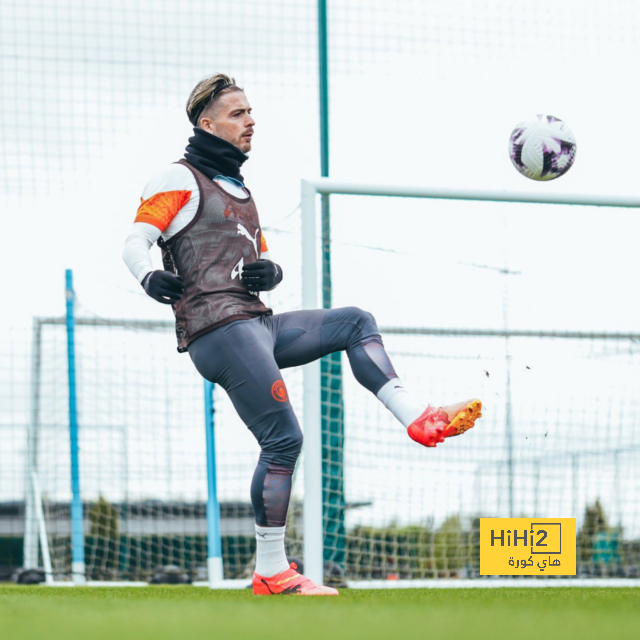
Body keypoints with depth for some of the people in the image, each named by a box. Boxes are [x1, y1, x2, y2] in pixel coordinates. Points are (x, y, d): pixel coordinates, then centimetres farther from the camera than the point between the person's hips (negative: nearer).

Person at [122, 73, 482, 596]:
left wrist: (268, 273, 4)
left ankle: (416, 417, -6)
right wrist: (150, 277, -33)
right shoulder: (181, 179, 1)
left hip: (257, 324, 9)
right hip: (218, 329, -9)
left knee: (355, 323, 6)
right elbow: (136, 241, -10)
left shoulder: (239, 189, 26)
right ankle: (271, 573, -8)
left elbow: (268, 263, 30)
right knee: (283, 438, -13)